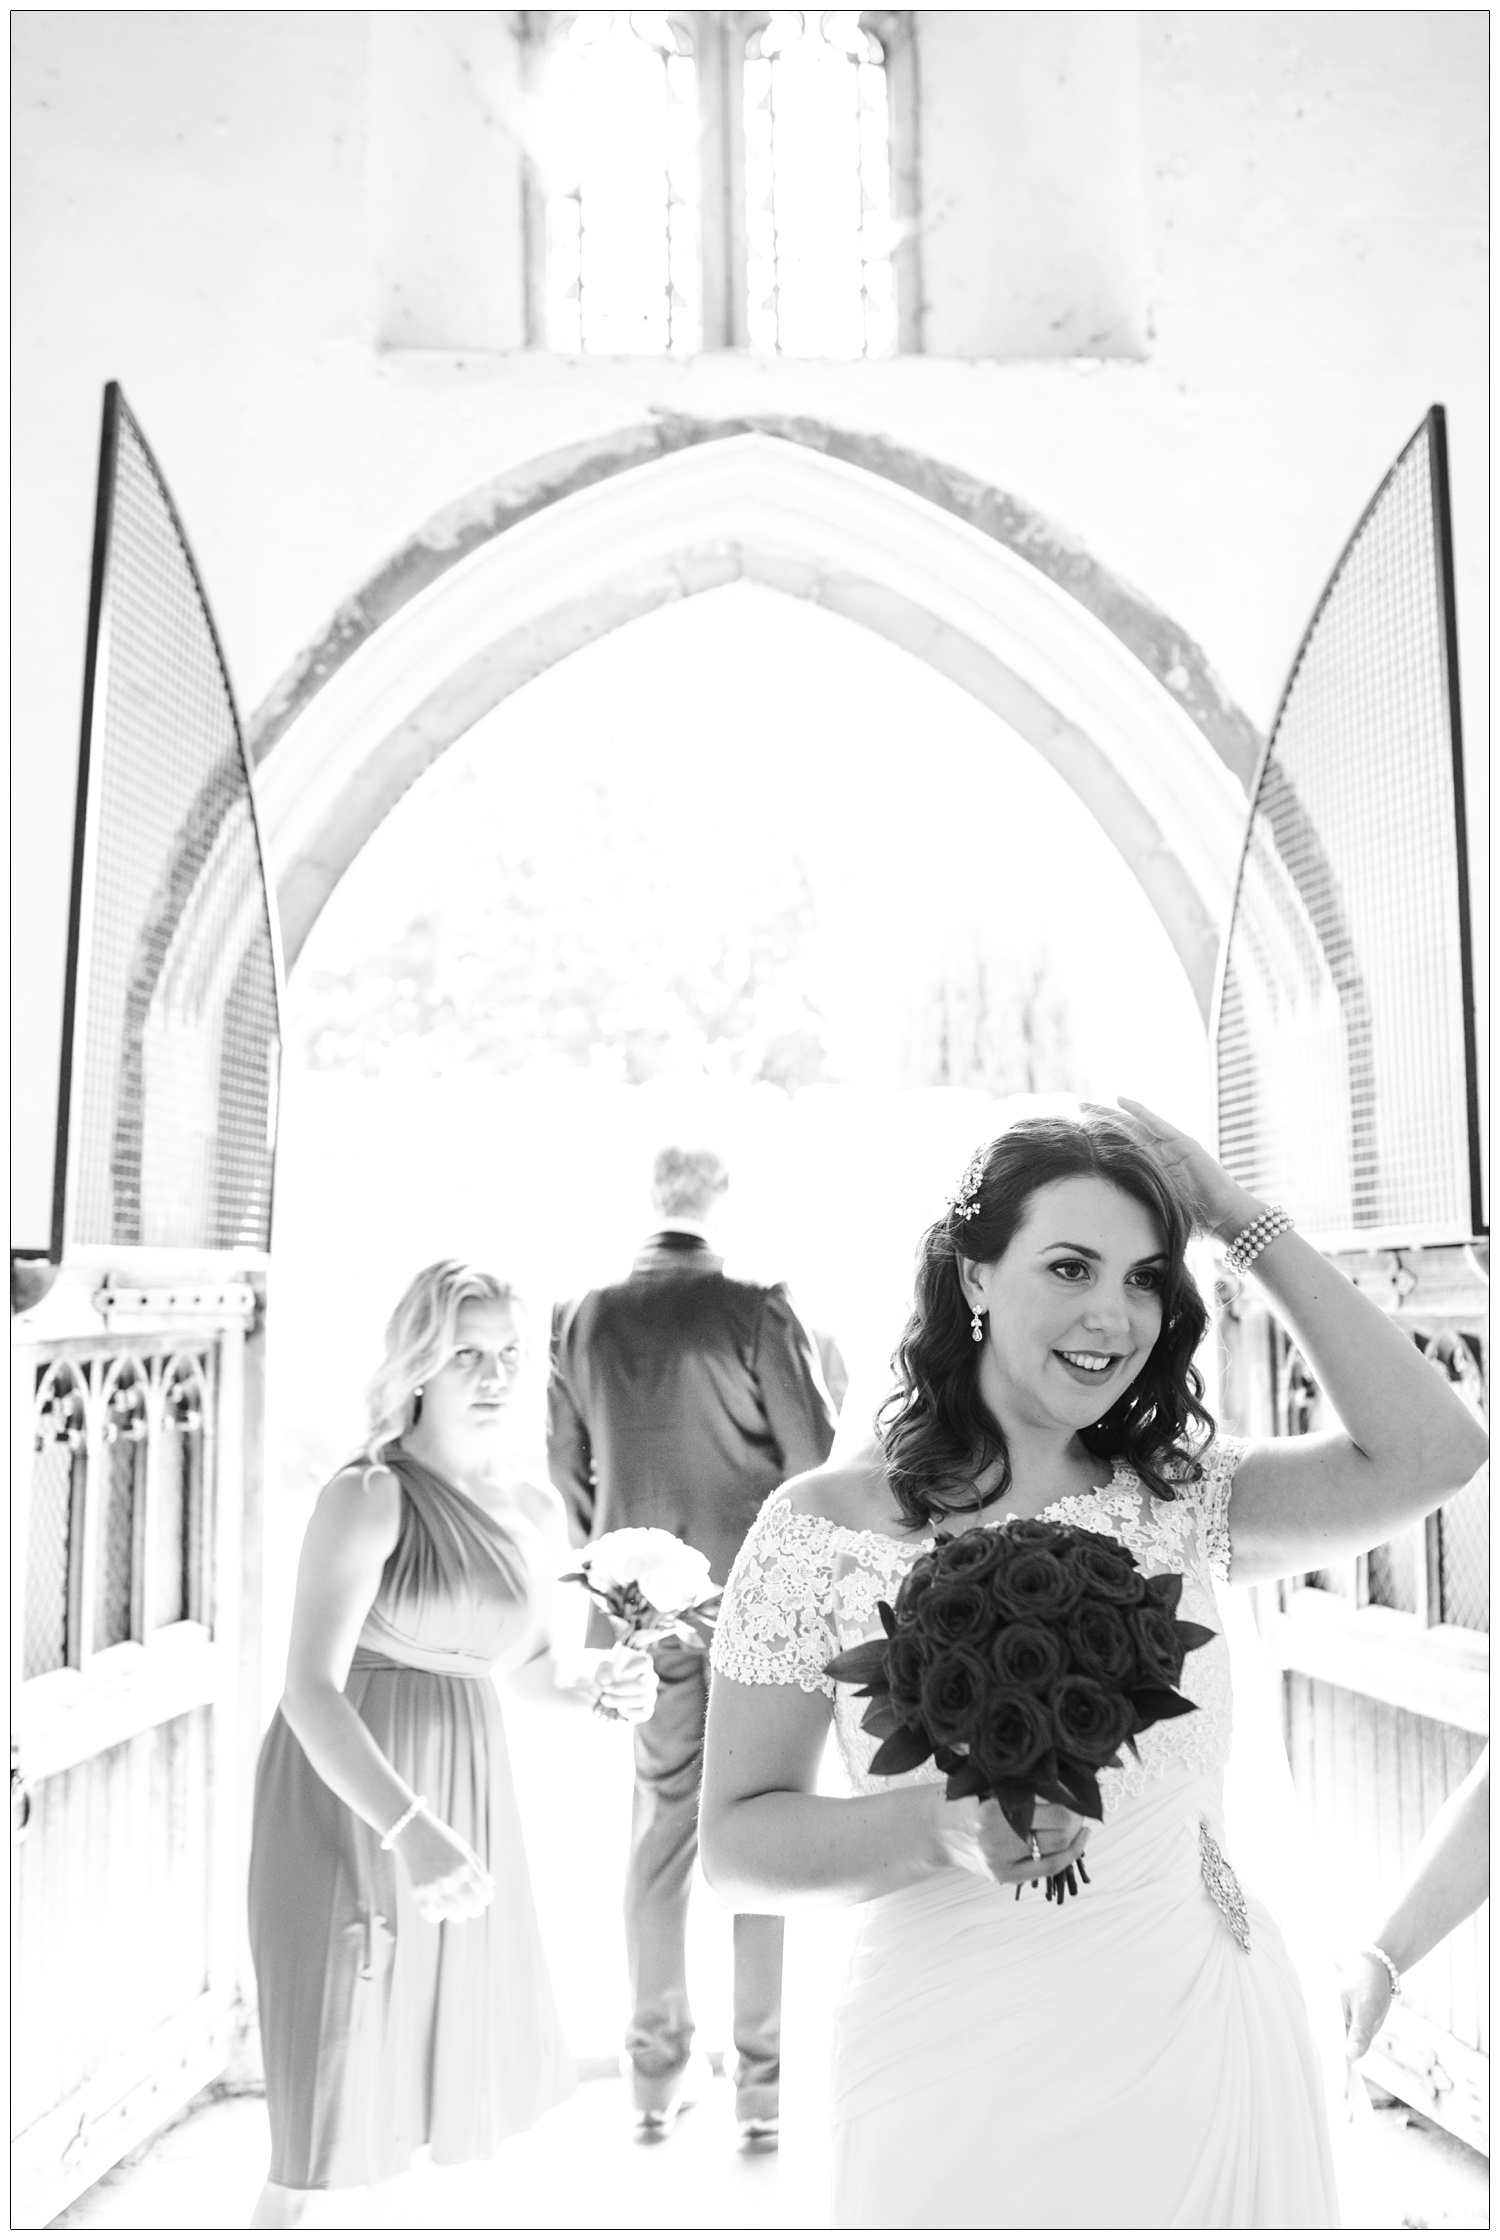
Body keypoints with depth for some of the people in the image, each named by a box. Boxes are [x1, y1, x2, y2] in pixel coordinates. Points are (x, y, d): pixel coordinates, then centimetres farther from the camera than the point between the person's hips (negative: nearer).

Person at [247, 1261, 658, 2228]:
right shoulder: (369, 1497, -15)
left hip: (470, 1789, 7)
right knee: (339, 2081, 1)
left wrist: (597, 1687, 0)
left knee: (471, 2054, 17)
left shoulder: (541, 1511, 6)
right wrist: (410, 1826, -33)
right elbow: (312, 1688, -22)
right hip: (352, 1795, -7)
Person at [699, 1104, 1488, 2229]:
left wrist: (1247, 1217, -13)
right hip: (969, 2076, -3)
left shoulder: (1182, 1496, -2)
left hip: (1212, 2047, 3)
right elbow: (736, 1842, -8)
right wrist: (942, 1827, -27)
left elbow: (1434, 1452, -15)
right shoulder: (824, 1528, -11)